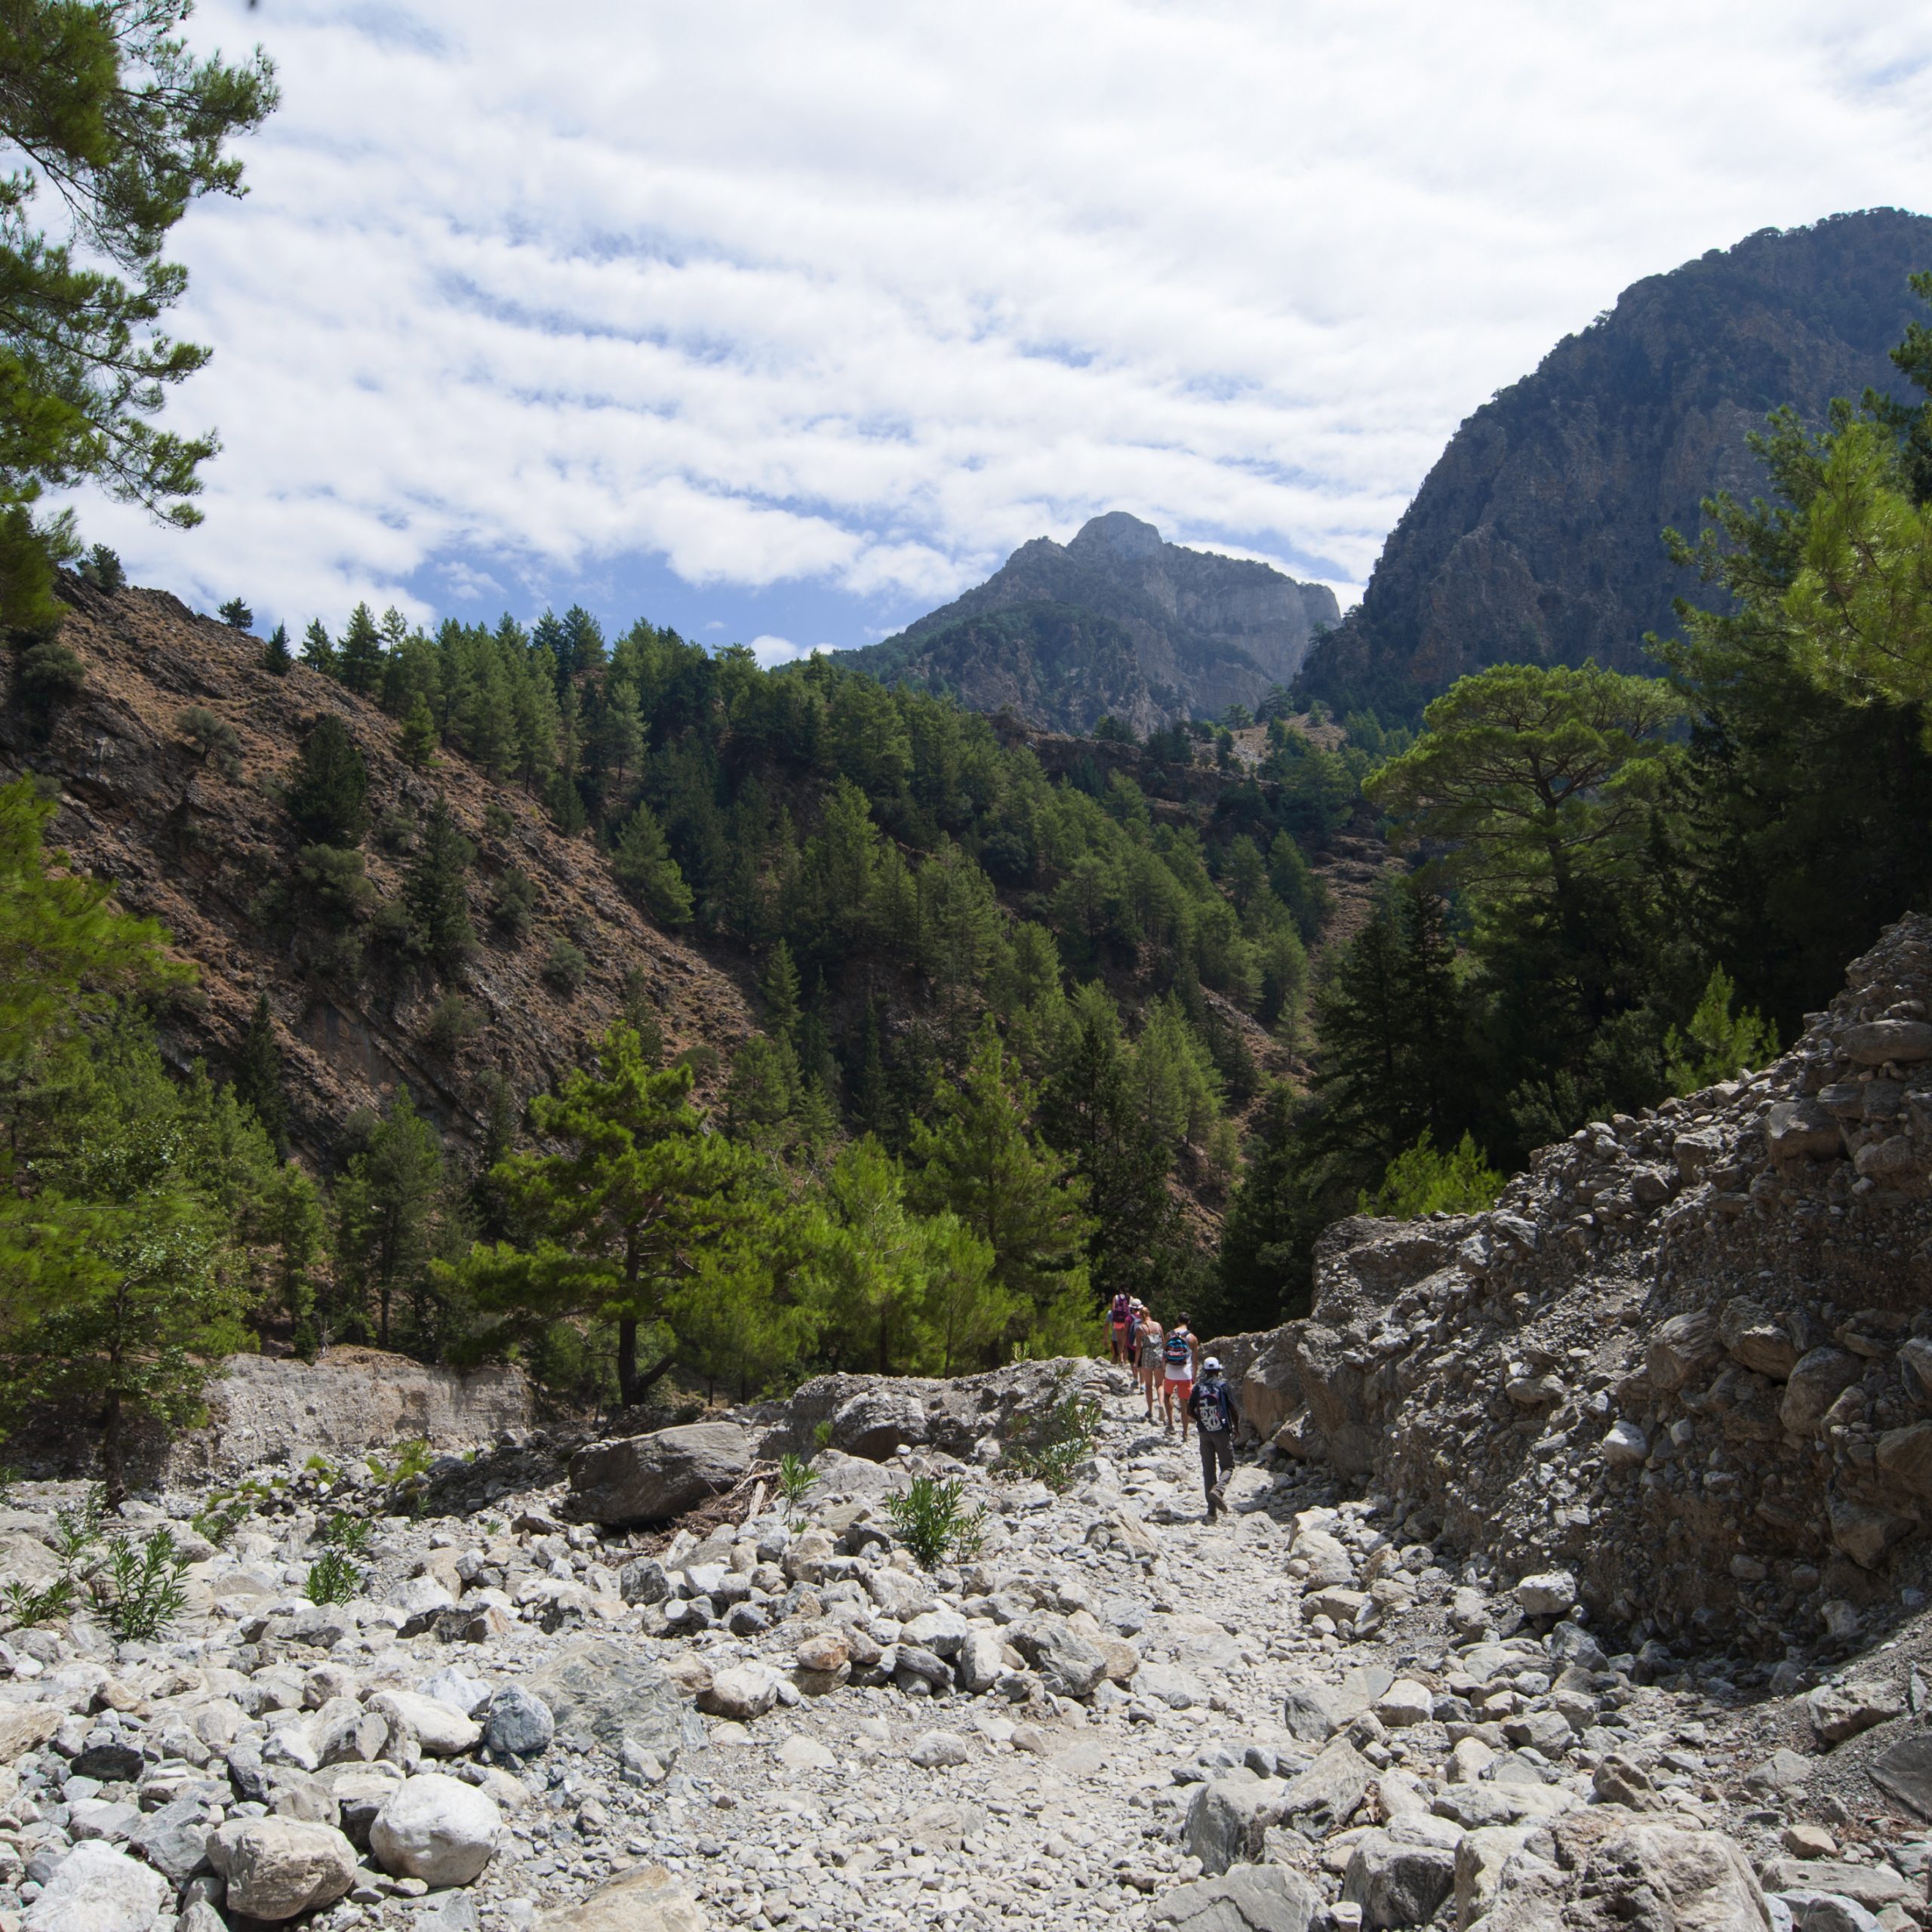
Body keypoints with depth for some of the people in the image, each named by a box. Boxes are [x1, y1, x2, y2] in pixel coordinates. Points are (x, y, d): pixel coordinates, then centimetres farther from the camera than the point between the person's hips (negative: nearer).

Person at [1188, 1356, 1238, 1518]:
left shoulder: (1198, 1387, 1)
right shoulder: (1223, 1386, -6)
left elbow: (1190, 1411, 2)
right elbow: (1232, 1409, -5)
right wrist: (1235, 1428, 11)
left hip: (1205, 1433, 3)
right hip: (1222, 1432, -3)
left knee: (1208, 1469, 9)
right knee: (1227, 1466, 7)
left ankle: (1212, 1510, 6)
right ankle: (1218, 1489, -24)